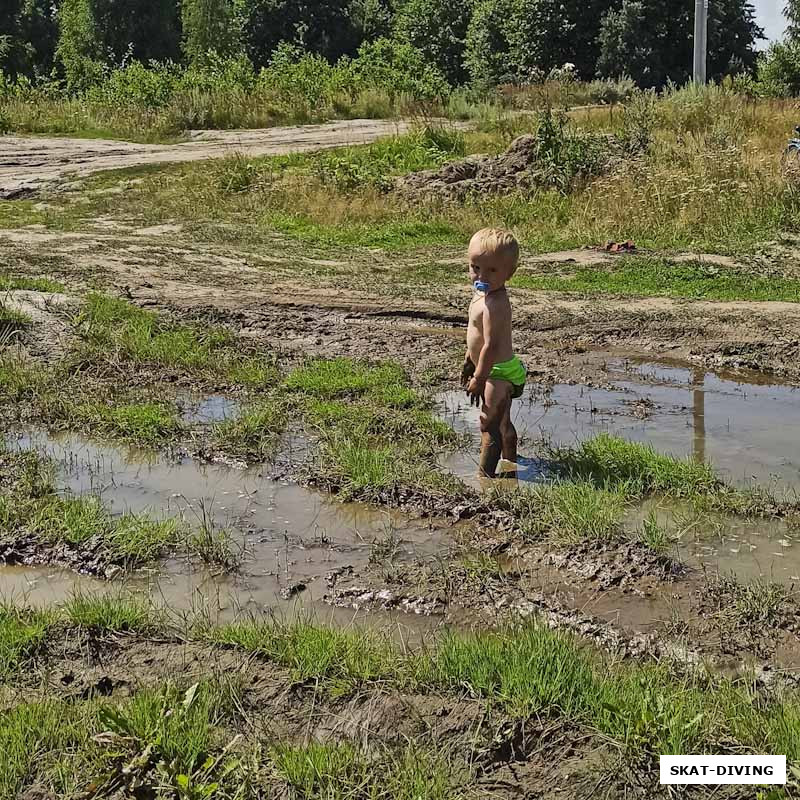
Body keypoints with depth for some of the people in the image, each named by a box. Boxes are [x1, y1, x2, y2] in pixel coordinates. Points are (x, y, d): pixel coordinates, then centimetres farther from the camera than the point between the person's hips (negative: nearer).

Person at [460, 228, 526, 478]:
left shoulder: (494, 305, -28)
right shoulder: (484, 295, 5)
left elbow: (491, 346, -29)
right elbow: (477, 335, 17)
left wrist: (479, 379, -24)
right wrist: (469, 361, 25)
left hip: (499, 373, -11)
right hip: (502, 370, 11)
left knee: (490, 426, -5)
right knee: (502, 422, 25)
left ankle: (486, 474, 1)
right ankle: (510, 461, 42)